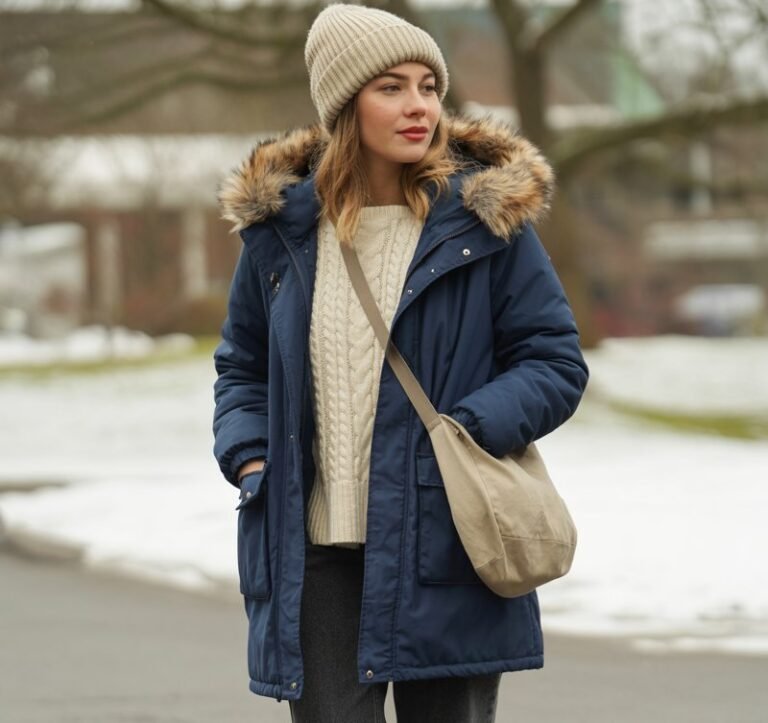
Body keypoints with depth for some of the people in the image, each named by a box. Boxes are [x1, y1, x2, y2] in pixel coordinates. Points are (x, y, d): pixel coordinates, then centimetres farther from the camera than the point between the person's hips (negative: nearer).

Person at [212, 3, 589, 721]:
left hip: (445, 557, -1)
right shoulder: (280, 228, 7)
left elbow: (556, 363, 1)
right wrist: (250, 458, 1)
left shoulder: (484, 217, -1)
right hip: (316, 556, 2)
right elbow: (242, 365, 20)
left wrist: (471, 430, -15)